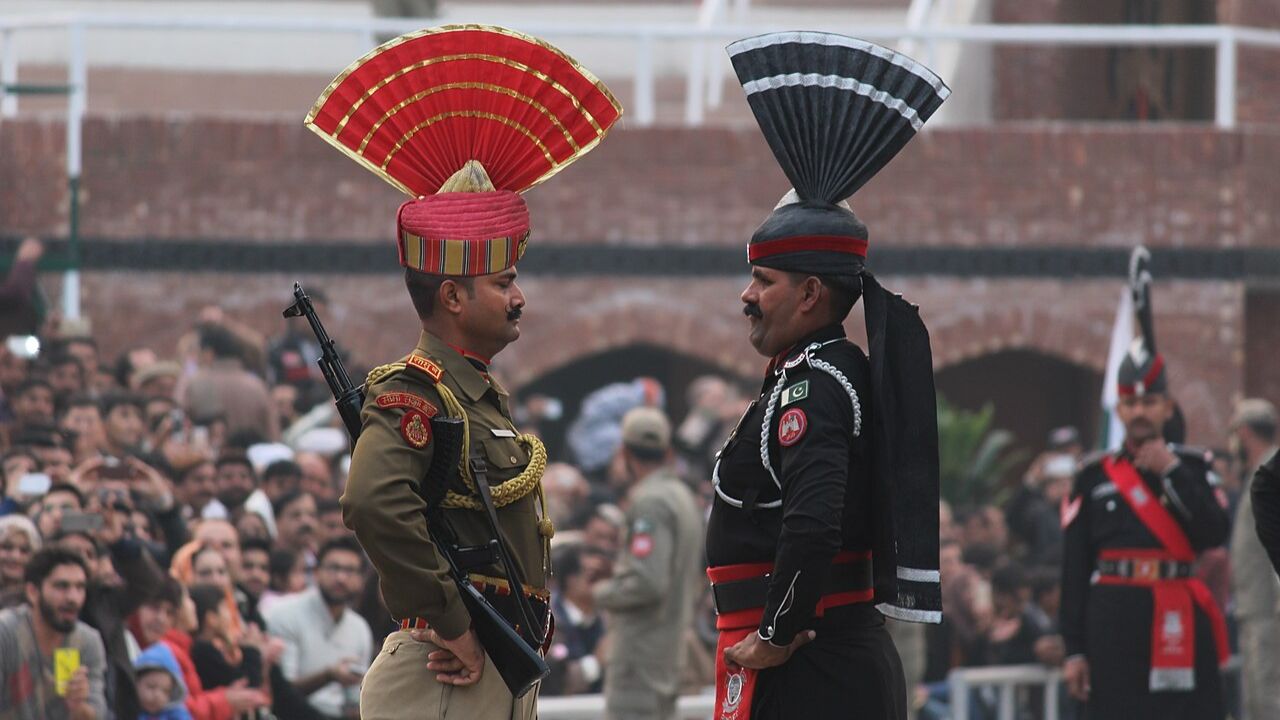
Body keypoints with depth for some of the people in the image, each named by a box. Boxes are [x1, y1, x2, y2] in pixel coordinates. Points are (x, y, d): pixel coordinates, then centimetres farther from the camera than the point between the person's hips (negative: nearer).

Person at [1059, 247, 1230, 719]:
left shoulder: (1192, 466, 8)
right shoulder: (1094, 477, 7)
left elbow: (1216, 534, -8)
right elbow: (1073, 568, 4)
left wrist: (1170, 471, -11)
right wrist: (1074, 649, -1)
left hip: (1179, 627, 0)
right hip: (1114, 623, 0)